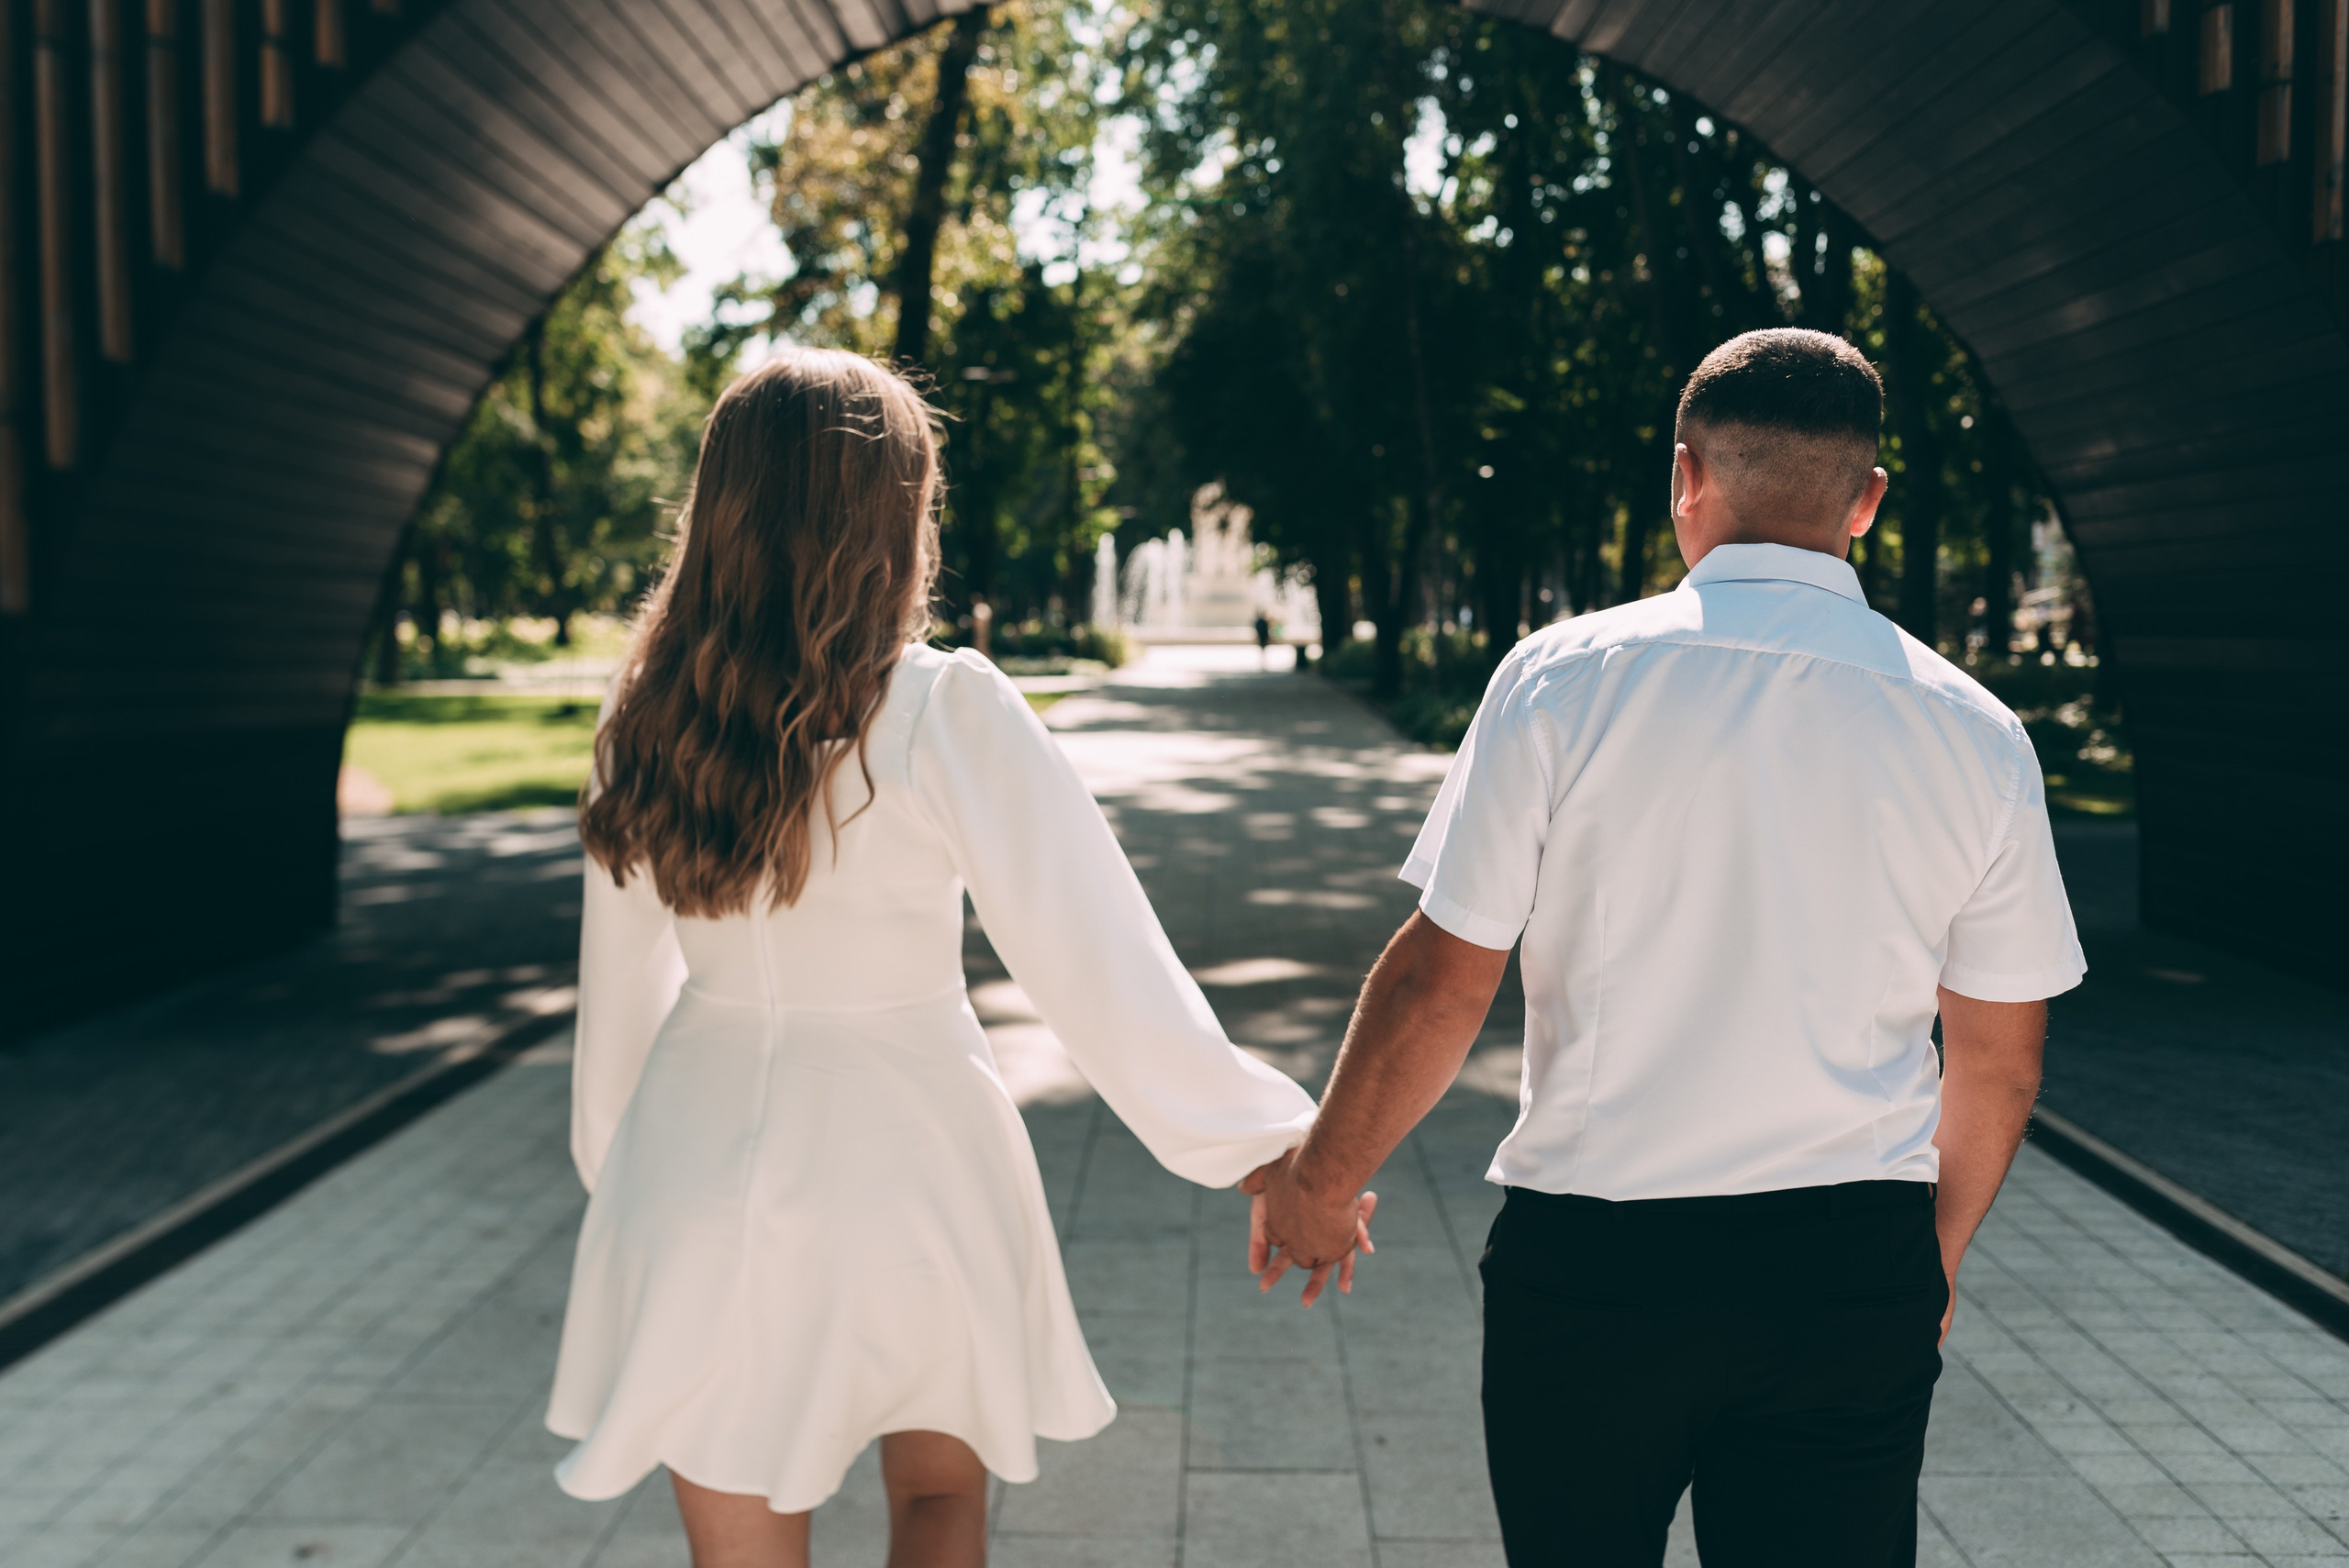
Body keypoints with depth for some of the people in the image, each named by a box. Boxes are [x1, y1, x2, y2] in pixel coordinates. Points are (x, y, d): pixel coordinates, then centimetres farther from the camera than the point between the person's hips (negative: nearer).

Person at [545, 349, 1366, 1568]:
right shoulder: (945, 712, -16)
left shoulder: (651, 717, -4)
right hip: (901, 1161, -3)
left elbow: (622, 978, 6)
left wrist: (617, 1164, 20)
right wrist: (1256, 1142, -11)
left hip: (702, 1157, 3)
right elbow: (1086, 950, -17)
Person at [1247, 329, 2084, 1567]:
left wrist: (1318, 1186, 7)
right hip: (1856, 1274, 2)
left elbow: (1438, 983, -9)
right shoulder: (1974, 732, -1)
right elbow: (1999, 1060, 6)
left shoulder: (1565, 677, -9)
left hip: (1591, 1263, -1)